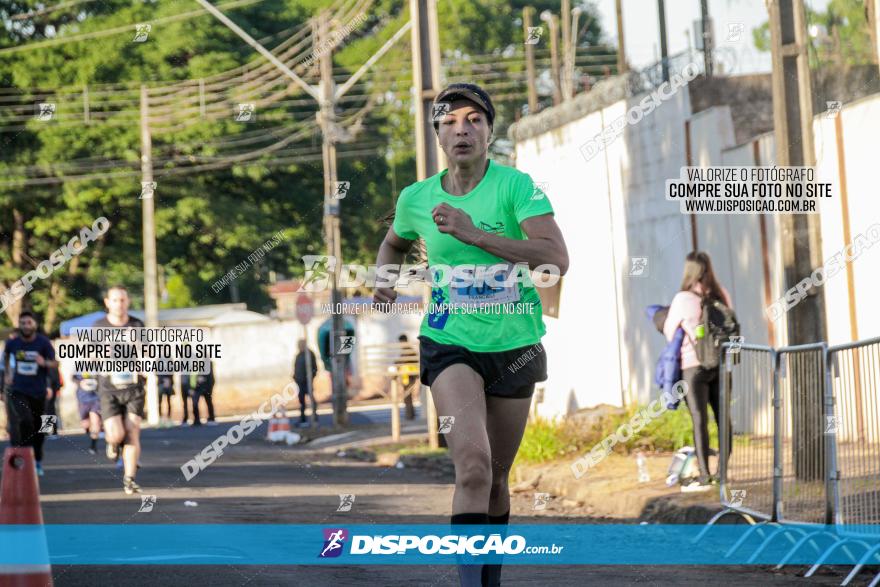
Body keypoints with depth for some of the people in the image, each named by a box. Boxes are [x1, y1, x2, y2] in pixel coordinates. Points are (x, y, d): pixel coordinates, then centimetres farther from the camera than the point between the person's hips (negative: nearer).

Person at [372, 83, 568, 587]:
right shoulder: (416, 198, -1)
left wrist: (473, 232, -28)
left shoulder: (515, 185, -11)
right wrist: (385, 280, 1)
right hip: (450, 344, 0)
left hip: (515, 345, 0)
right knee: (474, 466, -23)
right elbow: (394, 244, 23)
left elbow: (557, 258, -25)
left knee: (496, 480, 12)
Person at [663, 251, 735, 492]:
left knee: (699, 420, -5)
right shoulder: (722, 296, 2)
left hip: (694, 364, -5)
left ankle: (704, 476, -8)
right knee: (722, 418, 11)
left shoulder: (683, 300, -12)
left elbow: (669, 332, 0)